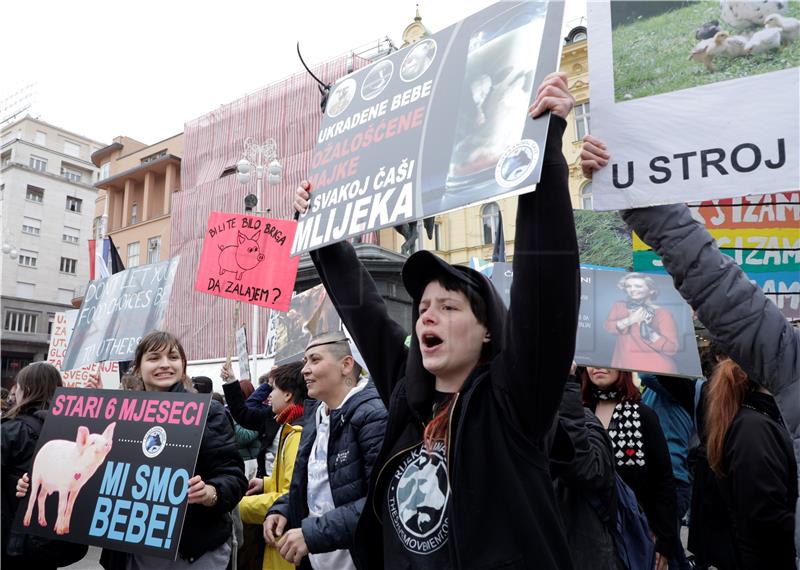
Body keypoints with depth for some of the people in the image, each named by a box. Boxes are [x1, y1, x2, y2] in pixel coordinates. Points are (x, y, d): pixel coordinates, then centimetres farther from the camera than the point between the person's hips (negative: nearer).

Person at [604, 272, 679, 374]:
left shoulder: (663, 313, -9)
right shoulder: (619, 306, 7)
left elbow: (672, 348, -13)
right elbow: (608, 326, -9)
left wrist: (648, 331, -25)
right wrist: (630, 320, -24)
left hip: (655, 369, -4)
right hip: (623, 366, 4)